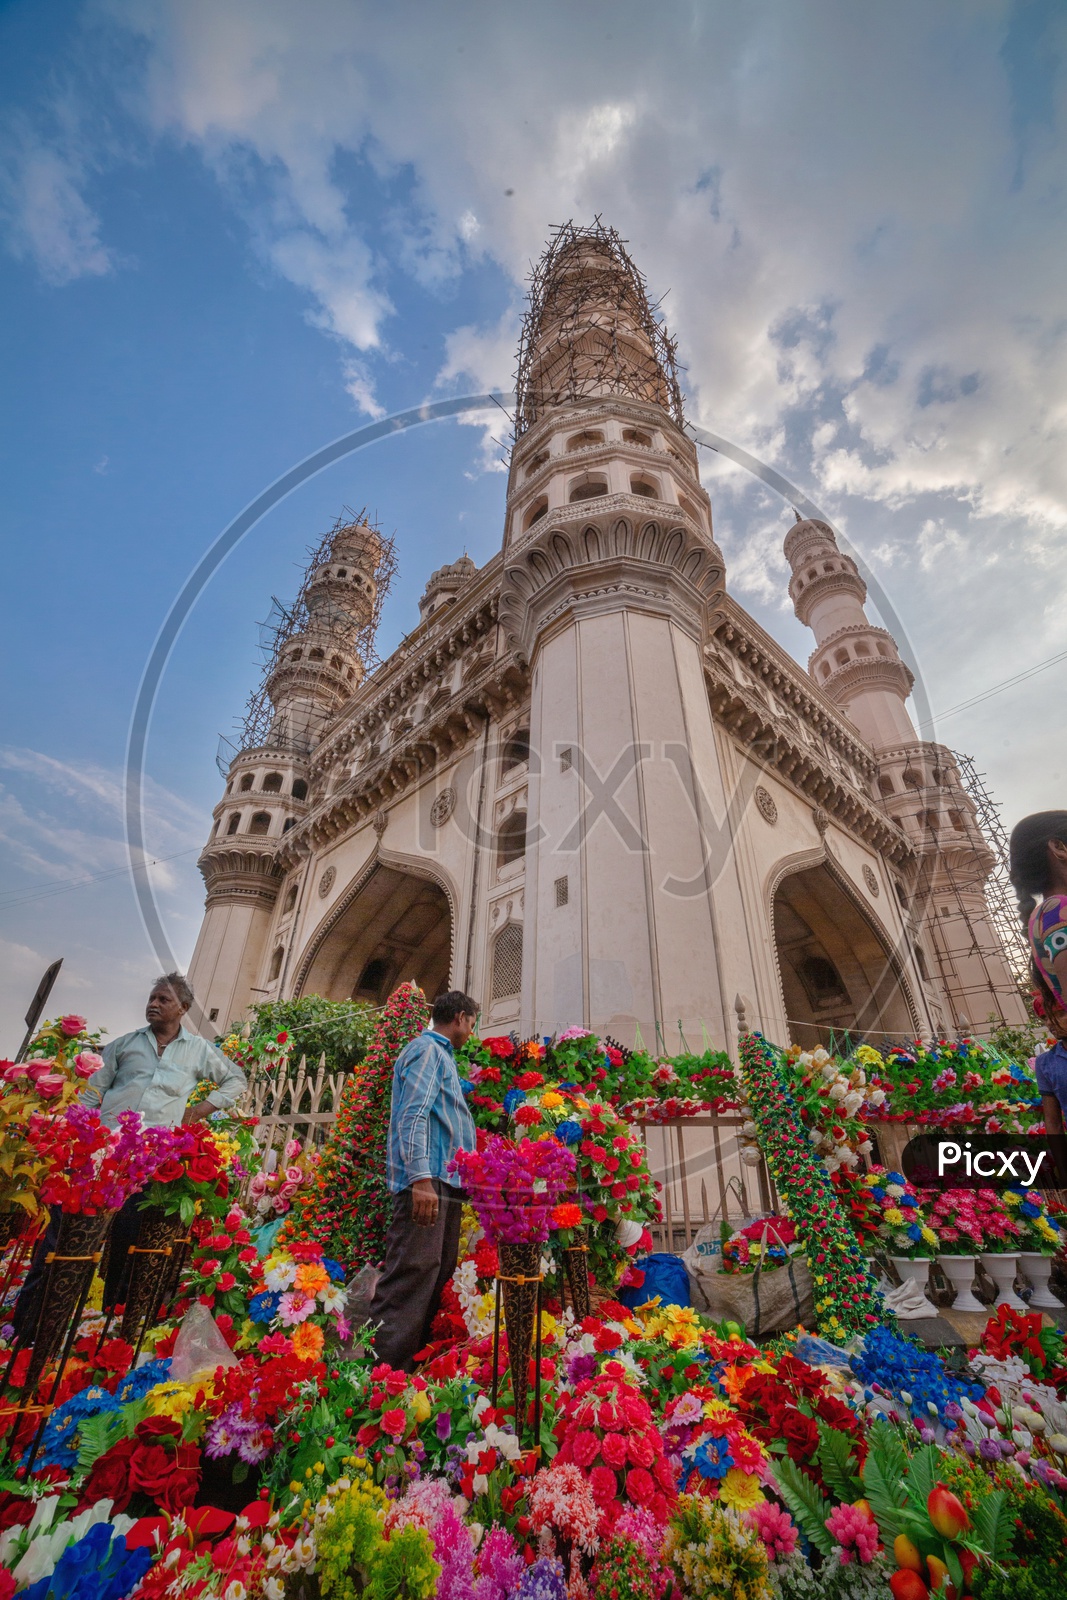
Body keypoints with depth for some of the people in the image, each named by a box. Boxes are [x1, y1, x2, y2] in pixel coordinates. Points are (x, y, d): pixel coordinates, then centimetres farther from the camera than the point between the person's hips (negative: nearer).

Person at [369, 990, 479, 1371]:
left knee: (438, 1274, 14)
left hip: (445, 1182, 11)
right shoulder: (426, 1050, -9)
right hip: (427, 1181, -11)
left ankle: (416, 1355, 23)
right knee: (411, 1277, -10)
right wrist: (420, 1178, -27)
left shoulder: (440, 1054, 22)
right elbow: (413, 1116, -20)